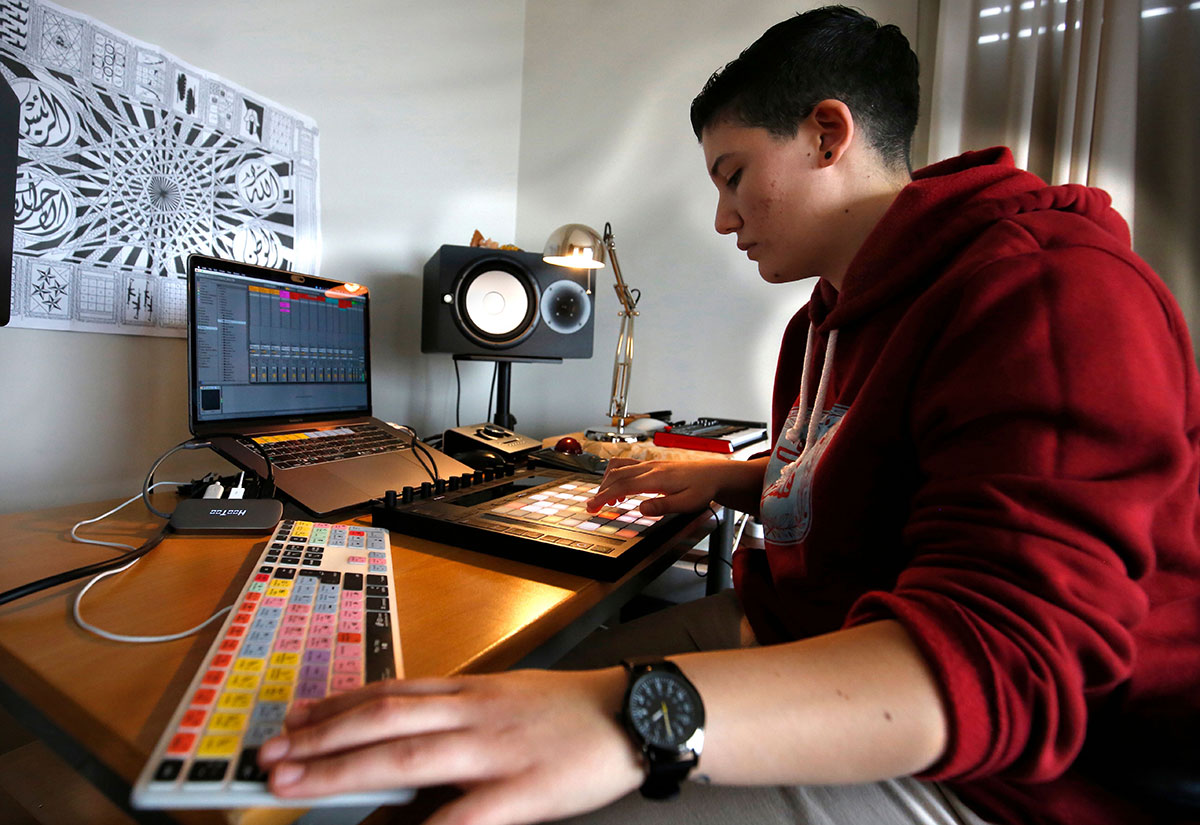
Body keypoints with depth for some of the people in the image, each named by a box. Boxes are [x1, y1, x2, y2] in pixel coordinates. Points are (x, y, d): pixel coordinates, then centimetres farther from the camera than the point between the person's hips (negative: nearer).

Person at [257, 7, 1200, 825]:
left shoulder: (1050, 290, -20)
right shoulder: (828, 314, 13)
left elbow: (1011, 655, -31)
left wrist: (641, 715, -43)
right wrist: (736, 478, 11)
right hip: (779, 637, 9)